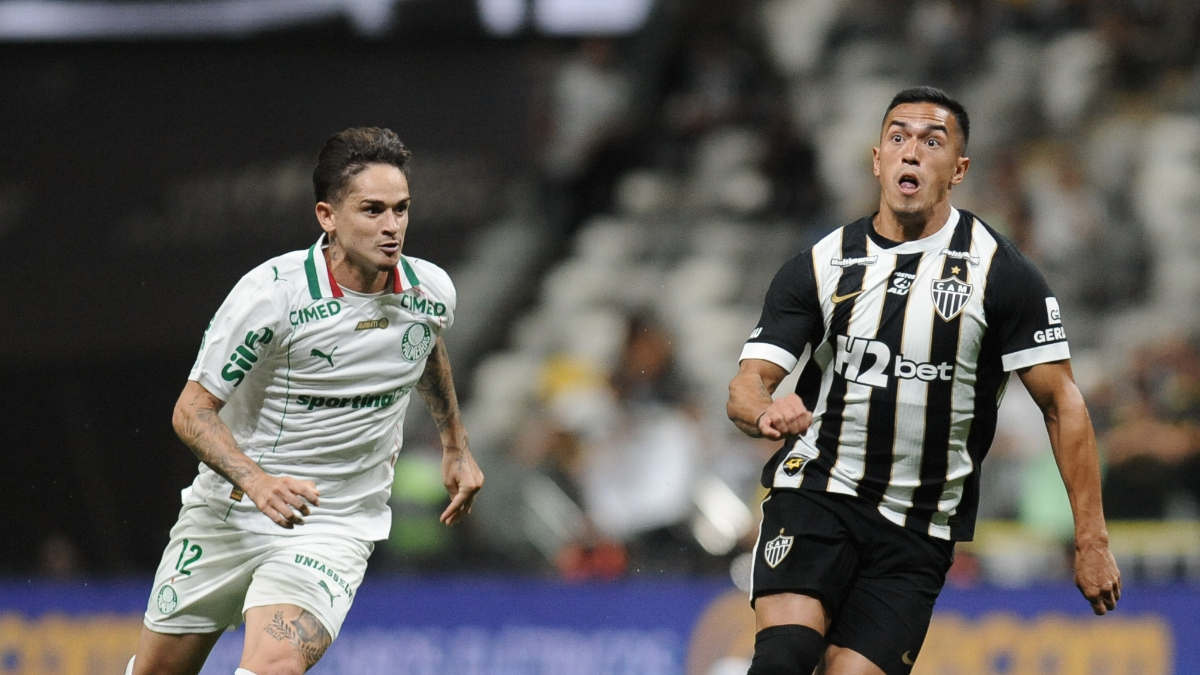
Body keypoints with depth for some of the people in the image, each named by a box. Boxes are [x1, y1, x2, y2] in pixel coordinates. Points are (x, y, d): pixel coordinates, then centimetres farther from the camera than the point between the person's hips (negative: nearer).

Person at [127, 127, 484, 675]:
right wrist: (256, 480, -32)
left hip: (336, 526, 1)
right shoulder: (271, 293, -21)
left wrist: (455, 446, 27)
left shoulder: (431, 292, -7)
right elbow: (192, 410, -16)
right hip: (230, 509, -1)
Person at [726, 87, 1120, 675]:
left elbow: (1061, 404, 1)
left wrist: (1091, 540, -5)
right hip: (814, 493, 0)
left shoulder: (1000, 273, -1)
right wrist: (765, 411, -26)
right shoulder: (820, 267, 4)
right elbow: (747, 383, 0)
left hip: (916, 537, 0)